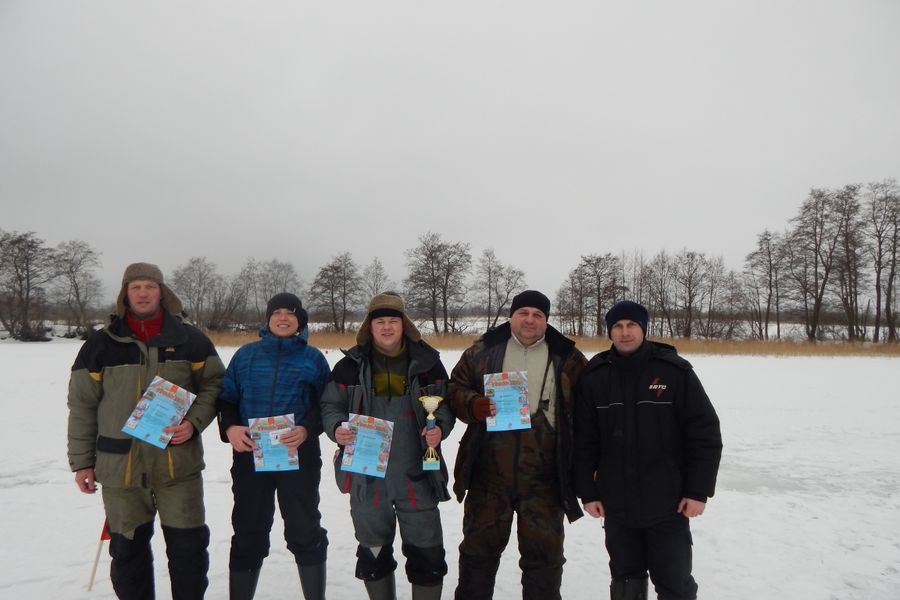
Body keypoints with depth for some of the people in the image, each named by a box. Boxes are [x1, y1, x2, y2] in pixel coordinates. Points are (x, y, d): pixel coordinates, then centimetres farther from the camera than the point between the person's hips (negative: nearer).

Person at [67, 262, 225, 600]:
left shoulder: (190, 340, 1)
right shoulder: (101, 345, 3)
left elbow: (214, 384, 5)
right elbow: (82, 407, 5)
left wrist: (194, 422, -12)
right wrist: (82, 461, 4)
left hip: (179, 463, -1)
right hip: (120, 466, 1)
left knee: (188, 547, 5)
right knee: (128, 550, 14)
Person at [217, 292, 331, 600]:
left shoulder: (313, 358, 5)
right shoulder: (246, 354, 9)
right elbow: (226, 398, 8)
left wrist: (306, 430, -18)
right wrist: (230, 427, -11)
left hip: (299, 456, -1)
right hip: (250, 455, 2)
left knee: (305, 531, 6)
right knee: (248, 534, 10)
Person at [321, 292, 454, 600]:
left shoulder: (427, 362, 0)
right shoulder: (351, 365, 1)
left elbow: (445, 404, 6)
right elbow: (331, 405, 6)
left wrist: (440, 428, -14)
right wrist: (337, 428, -15)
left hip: (416, 475, -1)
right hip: (367, 476, 1)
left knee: (426, 552, 6)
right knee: (373, 550, 17)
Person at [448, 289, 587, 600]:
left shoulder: (567, 358, 1)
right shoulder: (483, 351, 2)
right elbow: (455, 388, 6)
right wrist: (474, 405, -15)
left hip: (543, 478, 0)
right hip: (489, 473, 1)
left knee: (544, 552, 11)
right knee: (479, 547, 15)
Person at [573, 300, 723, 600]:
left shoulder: (675, 371, -6)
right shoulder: (594, 376, -1)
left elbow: (705, 433, -5)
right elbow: (583, 440, 2)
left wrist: (698, 491, -8)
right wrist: (587, 492, 1)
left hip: (668, 504, -2)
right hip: (617, 505, 2)